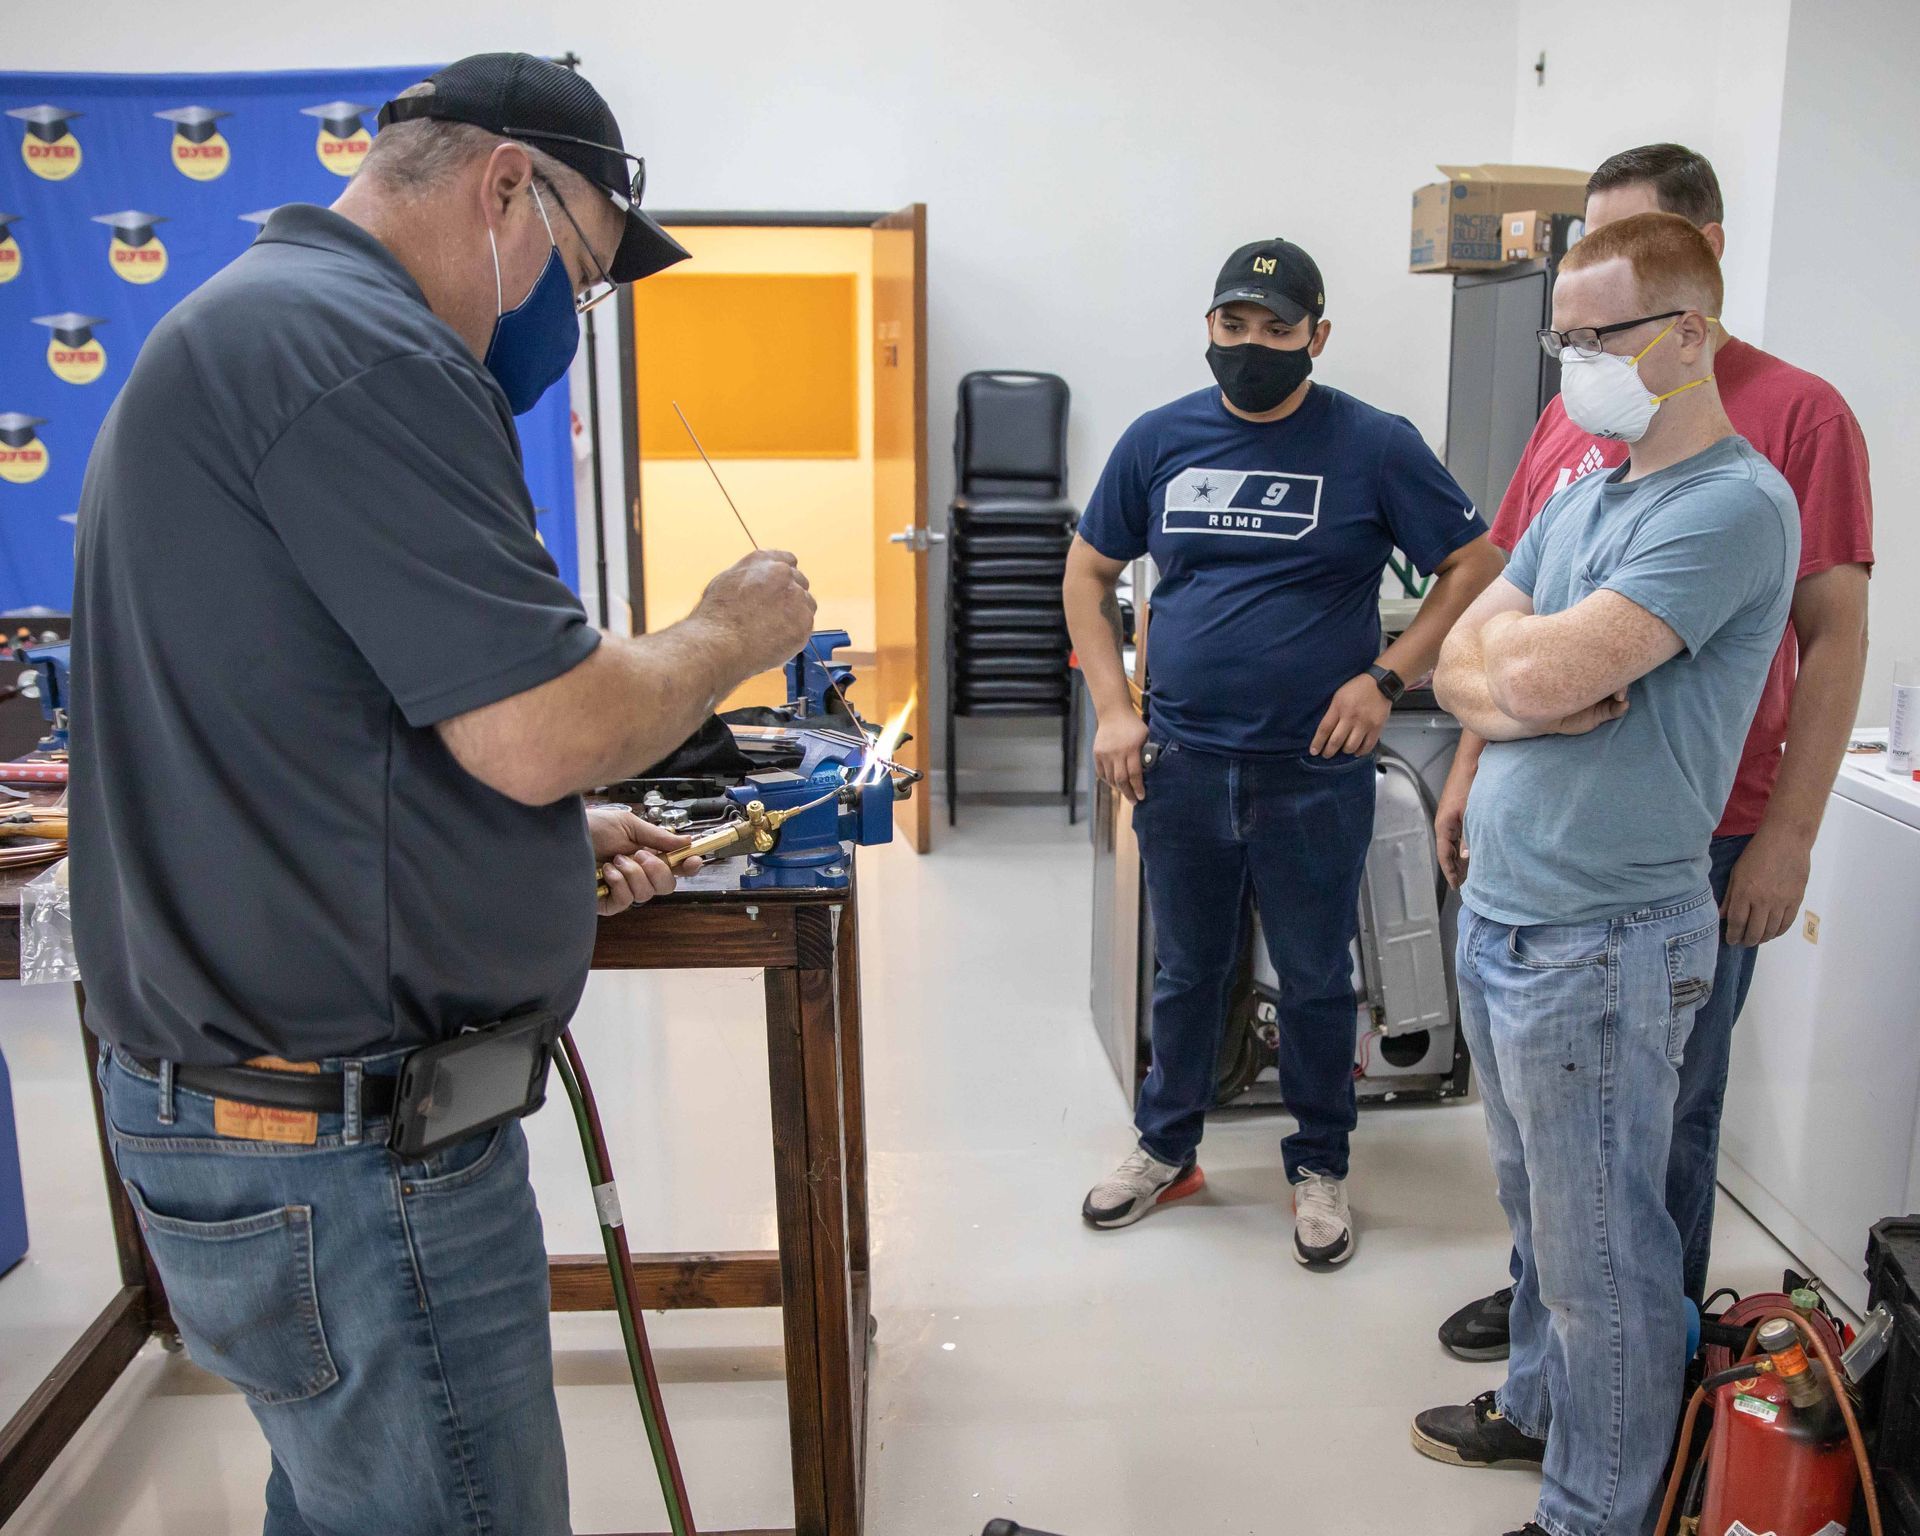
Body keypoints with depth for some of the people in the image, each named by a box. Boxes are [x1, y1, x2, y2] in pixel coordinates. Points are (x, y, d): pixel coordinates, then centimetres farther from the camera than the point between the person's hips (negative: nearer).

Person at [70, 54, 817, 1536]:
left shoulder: (250, 327, 15)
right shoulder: (355, 345, -19)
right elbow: (545, 730, -24)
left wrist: (557, 838, 13)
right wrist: (732, 634, -5)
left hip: (246, 1091, 11)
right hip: (342, 1141, -11)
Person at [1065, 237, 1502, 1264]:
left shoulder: (1375, 446, -4)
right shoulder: (1160, 439, 4)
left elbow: (1474, 567, -1)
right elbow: (1089, 573, 11)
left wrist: (1385, 679, -11)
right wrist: (1112, 708, 1)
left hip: (1316, 771, -2)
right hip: (1180, 764, 3)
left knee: (1316, 979, 12)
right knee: (1186, 970, 17)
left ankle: (1319, 1166, 31)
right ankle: (1166, 1147, 35)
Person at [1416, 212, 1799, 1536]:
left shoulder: (1736, 505, -16)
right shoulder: (1583, 495, 12)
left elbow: (1544, 670, -26)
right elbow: (1460, 672, 7)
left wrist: (1505, 649, -4)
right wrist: (1526, 693, -14)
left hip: (1602, 943, -8)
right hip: (1500, 913, 8)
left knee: (1602, 1250, 7)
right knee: (1537, 1208, 23)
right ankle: (1540, 1402, 43)